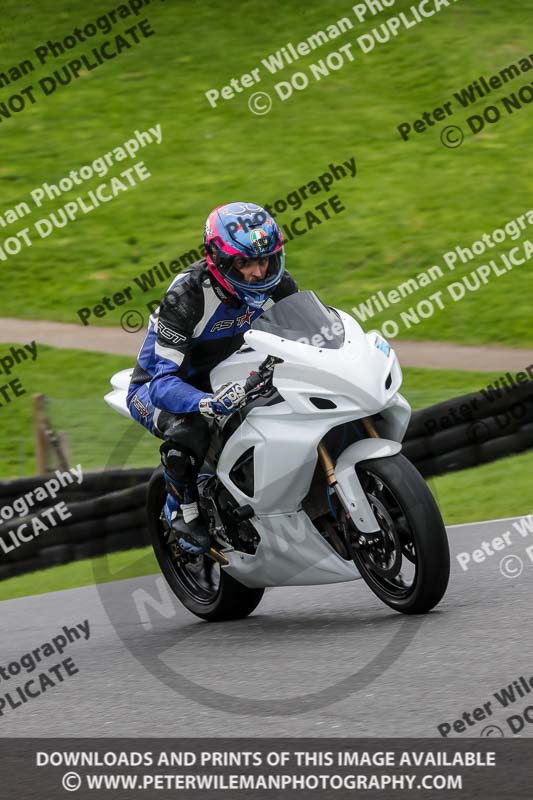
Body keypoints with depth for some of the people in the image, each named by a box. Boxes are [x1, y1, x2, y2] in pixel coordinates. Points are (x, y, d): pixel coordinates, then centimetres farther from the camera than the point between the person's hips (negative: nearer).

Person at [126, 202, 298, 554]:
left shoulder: (277, 285, -15)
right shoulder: (186, 296, -32)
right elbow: (164, 383, -38)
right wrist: (207, 402, -59)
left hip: (221, 378, 6)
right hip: (155, 387, -6)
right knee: (187, 426, -39)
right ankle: (184, 508, -13)